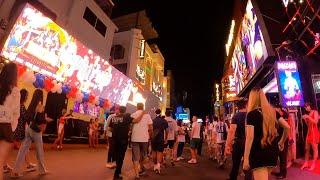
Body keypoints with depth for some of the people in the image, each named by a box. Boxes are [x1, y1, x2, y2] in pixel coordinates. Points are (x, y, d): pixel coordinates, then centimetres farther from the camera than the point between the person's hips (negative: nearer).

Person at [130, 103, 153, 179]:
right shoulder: (147, 115, -1)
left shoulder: (133, 115, 0)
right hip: (144, 138, 1)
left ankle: (137, 174, 1)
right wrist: (149, 136, 12)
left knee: (135, 157, 5)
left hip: (135, 138, -1)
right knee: (143, 155, 21)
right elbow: (150, 128, -3)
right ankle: (141, 169, 39)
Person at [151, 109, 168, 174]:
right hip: (161, 139, -1)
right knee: (160, 152, 3)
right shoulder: (164, 121, -2)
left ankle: (155, 165, 26)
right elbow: (166, 131, 2)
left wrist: (150, 137, 14)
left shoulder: (153, 121, -3)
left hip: (153, 139, 1)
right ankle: (158, 164, -17)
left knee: (154, 152, 15)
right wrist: (165, 138, 14)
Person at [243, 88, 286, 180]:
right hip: (273, 151, 7)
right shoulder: (272, 111, 5)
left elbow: (250, 137, -18)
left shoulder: (252, 114, -13)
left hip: (258, 153, -7)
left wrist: (246, 158, -14)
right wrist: (281, 142, 24)